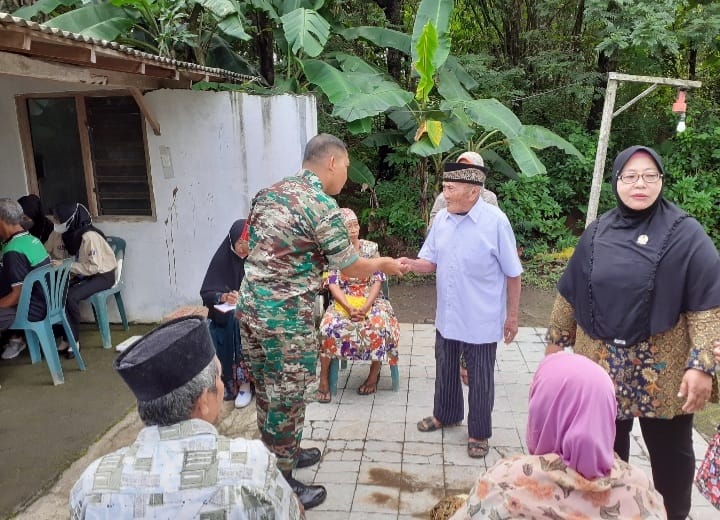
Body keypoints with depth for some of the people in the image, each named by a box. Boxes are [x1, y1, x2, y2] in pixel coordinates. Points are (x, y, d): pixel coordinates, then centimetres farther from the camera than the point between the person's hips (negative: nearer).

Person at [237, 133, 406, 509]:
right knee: (287, 398, 6)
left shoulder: (269, 192, 10)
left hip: (249, 306, 9)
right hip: (285, 314, -9)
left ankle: (278, 455, 42)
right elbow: (351, 269, -8)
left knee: (267, 390, 22)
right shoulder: (322, 205, -15)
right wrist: (383, 264, 12)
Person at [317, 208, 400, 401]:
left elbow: (378, 281, -3)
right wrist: (349, 308, -22)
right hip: (343, 300, 0)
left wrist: (365, 307, -18)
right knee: (329, 326, -30)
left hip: (370, 299, 0)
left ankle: (374, 374, -9)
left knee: (379, 325, -31)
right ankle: (324, 378, -15)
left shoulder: (371, 248, 3)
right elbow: (333, 284, -6)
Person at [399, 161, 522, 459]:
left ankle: (479, 433, 31)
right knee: (445, 369, 22)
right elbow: (432, 262, 5)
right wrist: (411, 264, -18)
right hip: (447, 316, 5)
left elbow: (512, 274, -10)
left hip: (482, 320, -5)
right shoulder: (442, 219, -2)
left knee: (479, 379, 11)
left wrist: (512, 316, -6)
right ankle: (445, 414, 46)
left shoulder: (496, 222, -18)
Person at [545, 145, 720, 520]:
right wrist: (556, 339, 12)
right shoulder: (597, 233, 3)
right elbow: (570, 294, 10)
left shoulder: (686, 234, -7)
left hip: (662, 368, -3)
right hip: (602, 364, 3)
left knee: (670, 450, 13)